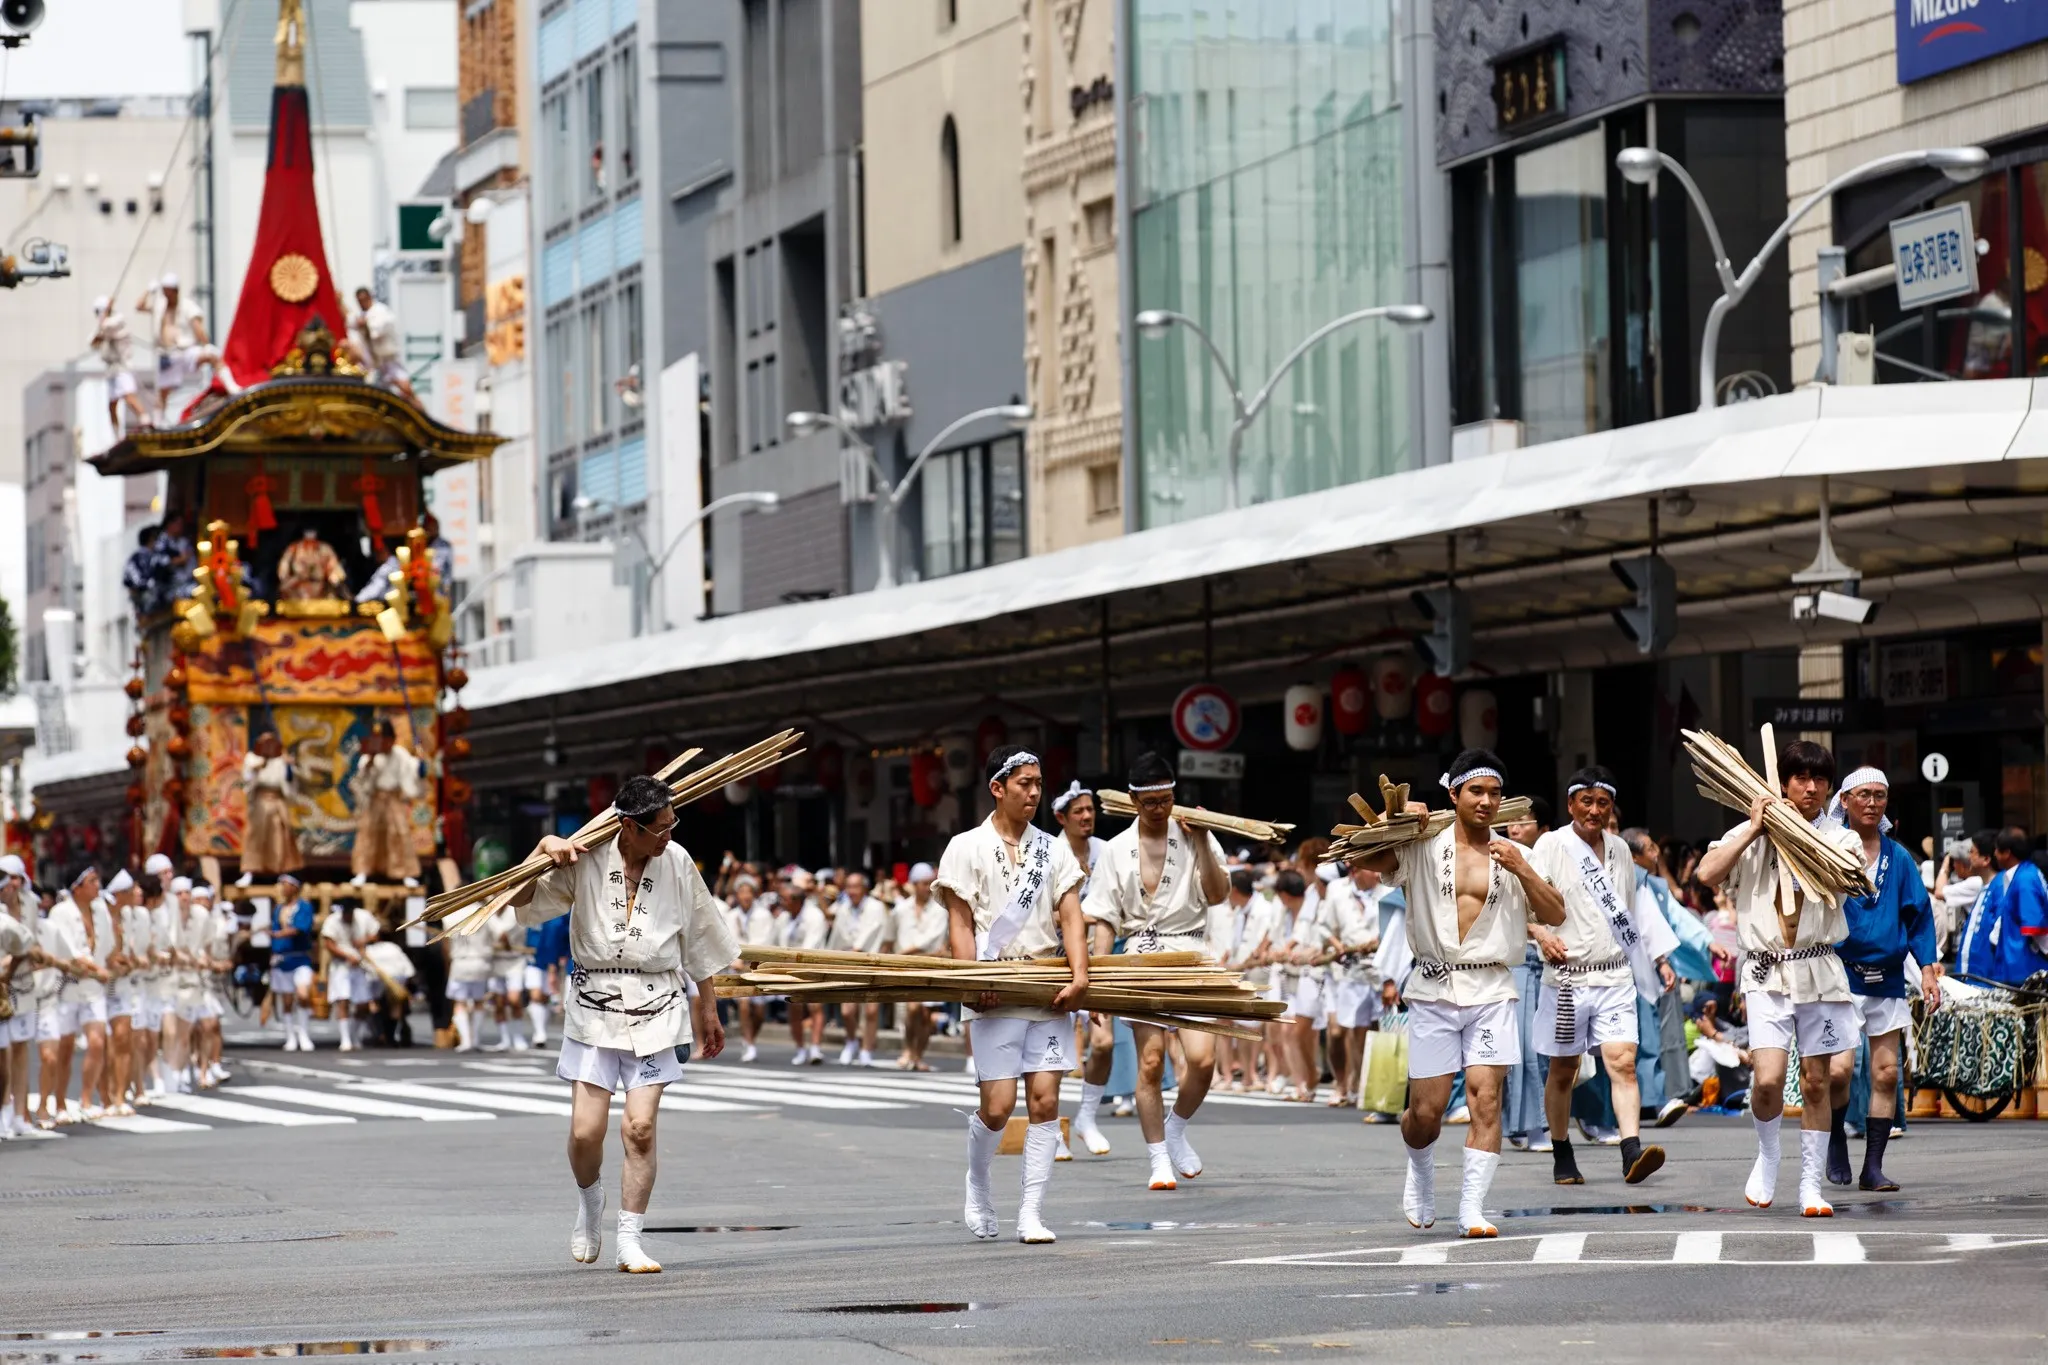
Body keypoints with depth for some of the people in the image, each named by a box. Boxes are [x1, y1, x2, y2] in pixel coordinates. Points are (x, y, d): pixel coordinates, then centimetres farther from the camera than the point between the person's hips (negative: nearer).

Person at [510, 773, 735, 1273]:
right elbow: (522, 902, 1)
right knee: (586, 1130, -4)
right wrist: (544, 852, -16)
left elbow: (698, 941, 10)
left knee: (640, 1127, -9)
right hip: (594, 1006, 0)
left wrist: (708, 1009, 17)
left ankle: (629, 1242, 1)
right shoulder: (585, 860, -6)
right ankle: (589, 1204, 30)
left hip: (656, 1008, 0)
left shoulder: (677, 862, -1)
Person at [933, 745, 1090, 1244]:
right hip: (996, 994, -3)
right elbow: (960, 926, 0)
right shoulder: (967, 848, 4)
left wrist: (1079, 975, -11)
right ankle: (977, 1186, 21)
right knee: (997, 1107, -8)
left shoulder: (1054, 850, 13)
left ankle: (1032, 1214, -1)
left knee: (1045, 1100, -5)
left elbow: (1071, 918, 4)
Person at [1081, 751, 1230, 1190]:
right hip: (1142, 958, 0)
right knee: (1150, 1062, -6)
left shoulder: (1195, 838, 7)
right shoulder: (1117, 850, 9)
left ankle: (1176, 1128, 14)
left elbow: (1218, 894, -4)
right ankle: (1159, 1159, 3)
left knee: (1202, 1059, -14)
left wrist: (1200, 844, -11)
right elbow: (1105, 917, 9)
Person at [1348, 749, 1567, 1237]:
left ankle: (1473, 1207, -10)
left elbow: (1555, 916, 3)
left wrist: (1521, 871, -10)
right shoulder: (1423, 847, 4)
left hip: (1491, 991, 1)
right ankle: (1421, 1173, 32)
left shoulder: (1515, 855, 9)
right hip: (1434, 990, -1)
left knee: (1486, 1097, -13)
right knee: (1426, 1110, 0)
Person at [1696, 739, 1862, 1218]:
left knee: (1815, 1083, 4)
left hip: (1818, 970, 1)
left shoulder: (1837, 837, 7)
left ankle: (1812, 1184, 13)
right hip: (1767, 972, -1)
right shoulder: (1751, 834, 4)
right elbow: (1708, 873, -11)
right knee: (1768, 1079, -14)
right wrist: (1756, 828, -12)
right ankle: (1767, 1156, 14)